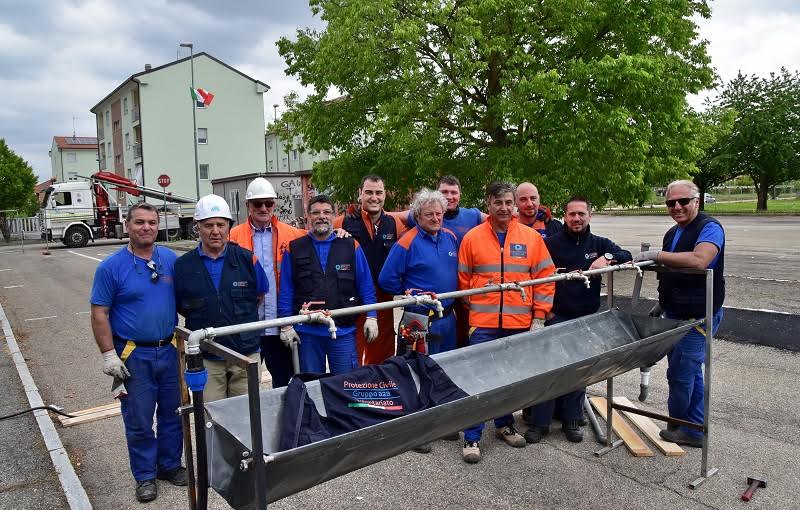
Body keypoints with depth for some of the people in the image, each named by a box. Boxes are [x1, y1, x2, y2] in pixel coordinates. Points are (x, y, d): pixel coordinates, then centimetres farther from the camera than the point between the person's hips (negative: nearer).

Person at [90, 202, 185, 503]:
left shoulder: (172, 260, 1)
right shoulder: (111, 267, -9)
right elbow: (99, 314, -7)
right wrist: (109, 355, -11)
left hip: (170, 351, 3)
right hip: (134, 356, -3)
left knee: (172, 414, 14)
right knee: (139, 421, 8)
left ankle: (170, 465, 33)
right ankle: (145, 475, 26)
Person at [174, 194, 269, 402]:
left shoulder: (247, 259, -1)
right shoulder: (182, 266, -2)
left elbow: (260, 295, 13)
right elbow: (179, 307, 11)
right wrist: (202, 322, 5)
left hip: (246, 353, 0)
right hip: (205, 359, 0)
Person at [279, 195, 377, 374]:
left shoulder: (351, 246, 5)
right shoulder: (294, 249, 5)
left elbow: (366, 285, 5)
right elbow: (286, 290, 4)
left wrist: (371, 316, -1)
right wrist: (286, 325, 0)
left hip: (344, 331, 0)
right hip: (307, 332, 1)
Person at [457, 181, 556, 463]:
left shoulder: (532, 237, 2)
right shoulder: (472, 237, 0)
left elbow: (545, 278, 3)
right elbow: (463, 279, 6)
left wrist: (539, 317, -1)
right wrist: (473, 310, 5)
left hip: (520, 323, 2)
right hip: (483, 324, -2)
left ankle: (504, 425, 35)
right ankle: (472, 438, 10)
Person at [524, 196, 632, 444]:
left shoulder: (599, 244, 9)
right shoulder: (551, 243, 0)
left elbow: (627, 256, -2)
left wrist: (607, 257, -21)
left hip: (587, 319, 3)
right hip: (556, 317, -3)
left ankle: (571, 420, 24)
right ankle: (539, 422, 6)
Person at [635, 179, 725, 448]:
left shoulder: (709, 228, -14)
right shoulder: (672, 233, 13)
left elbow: (699, 260, -33)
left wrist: (656, 255, -30)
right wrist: (662, 304, 20)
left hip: (698, 317, -9)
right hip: (676, 315, 9)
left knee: (680, 373, -2)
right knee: (690, 372, 16)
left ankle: (678, 425, 17)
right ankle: (695, 430, 28)